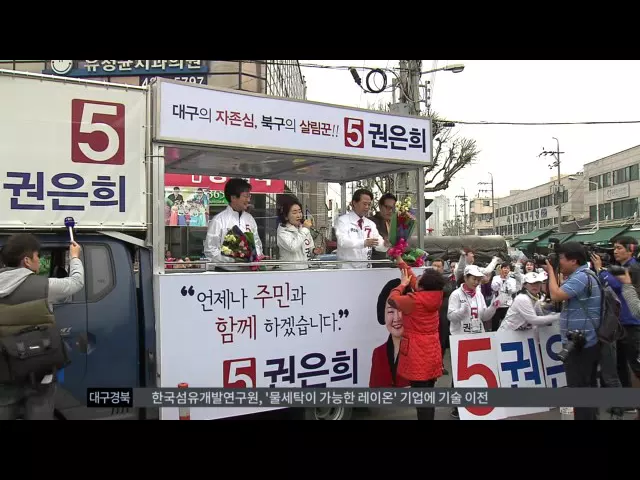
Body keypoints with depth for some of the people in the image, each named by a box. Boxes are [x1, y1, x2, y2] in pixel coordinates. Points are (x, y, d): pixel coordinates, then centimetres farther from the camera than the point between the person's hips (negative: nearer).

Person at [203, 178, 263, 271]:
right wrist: (234, 259, -19)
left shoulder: (250, 218, 9)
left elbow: (257, 244, 16)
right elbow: (210, 250, -10)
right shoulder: (219, 220, -7)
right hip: (225, 271, -4)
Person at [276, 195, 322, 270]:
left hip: (306, 267, 5)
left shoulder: (303, 228, 12)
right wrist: (304, 229, -15)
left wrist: (314, 251, 1)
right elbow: (293, 247, -22)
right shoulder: (282, 231, -6)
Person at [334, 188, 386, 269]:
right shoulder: (343, 220, -6)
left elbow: (379, 245, 3)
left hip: (366, 268, 5)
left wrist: (385, 244, -20)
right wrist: (364, 243, -36)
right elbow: (343, 241, -22)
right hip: (347, 268, -5)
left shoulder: (370, 224, 10)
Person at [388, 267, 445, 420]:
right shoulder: (435, 297, -1)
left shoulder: (414, 300, -20)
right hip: (432, 351, 7)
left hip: (417, 353, -7)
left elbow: (392, 299, -3)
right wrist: (405, 267, 28)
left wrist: (403, 284, 11)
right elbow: (416, 284, 17)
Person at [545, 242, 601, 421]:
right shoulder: (584, 276, 16)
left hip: (579, 344, -11)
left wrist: (551, 271, -13)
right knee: (588, 387, 17)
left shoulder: (580, 277, -18)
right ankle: (591, 416, 26)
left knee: (578, 389, -4)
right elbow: (563, 295, 17)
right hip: (587, 342, 11)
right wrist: (553, 272, 8)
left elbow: (556, 295, -26)